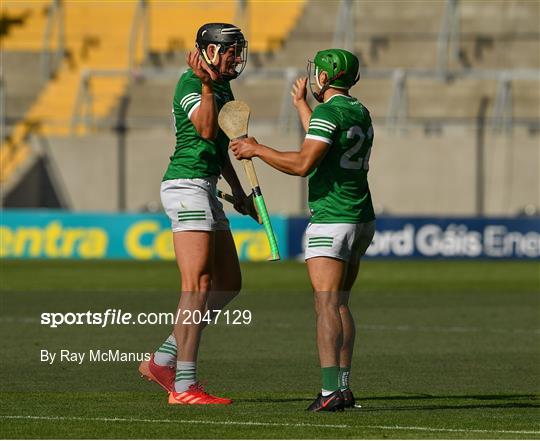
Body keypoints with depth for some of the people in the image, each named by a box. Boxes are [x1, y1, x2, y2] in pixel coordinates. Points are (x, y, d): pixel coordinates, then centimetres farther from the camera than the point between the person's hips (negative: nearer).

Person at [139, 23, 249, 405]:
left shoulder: (222, 87, 18)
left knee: (229, 284, 10)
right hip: (187, 184, -10)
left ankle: (163, 361, 13)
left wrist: (238, 190, 30)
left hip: (205, 190, 10)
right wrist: (206, 83, -31)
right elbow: (207, 130, -26)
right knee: (199, 286, -14)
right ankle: (184, 386, -15)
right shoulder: (190, 83, -10)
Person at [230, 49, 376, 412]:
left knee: (326, 304, -13)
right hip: (362, 219, 9)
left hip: (331, 220, -9)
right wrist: (301, 104, 43)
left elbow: (303, 163, -21)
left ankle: (331, 391, -23)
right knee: (340, 304, 14)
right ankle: (343, 388, 10)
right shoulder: (359, 112, 15)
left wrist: (256, 149, -10)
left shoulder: (329, 112, -13)